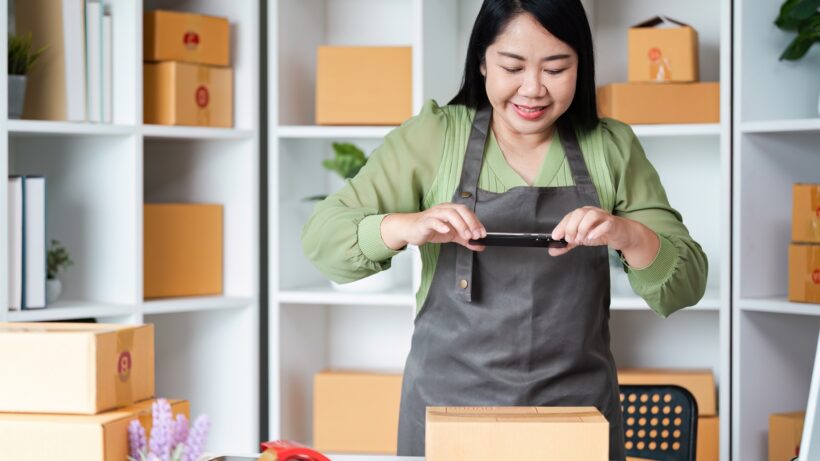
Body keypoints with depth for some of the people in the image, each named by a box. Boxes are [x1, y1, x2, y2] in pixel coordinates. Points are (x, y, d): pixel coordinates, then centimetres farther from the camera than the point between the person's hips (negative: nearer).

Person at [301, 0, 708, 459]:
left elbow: (684, 286, -2)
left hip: (576, 411, 1)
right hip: (448, 405, -1)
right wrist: (405, 227, -26)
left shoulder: (611, 149, 1)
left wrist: (628, 235, -23)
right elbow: (321, 238, -6)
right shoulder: (432, 138, -3)